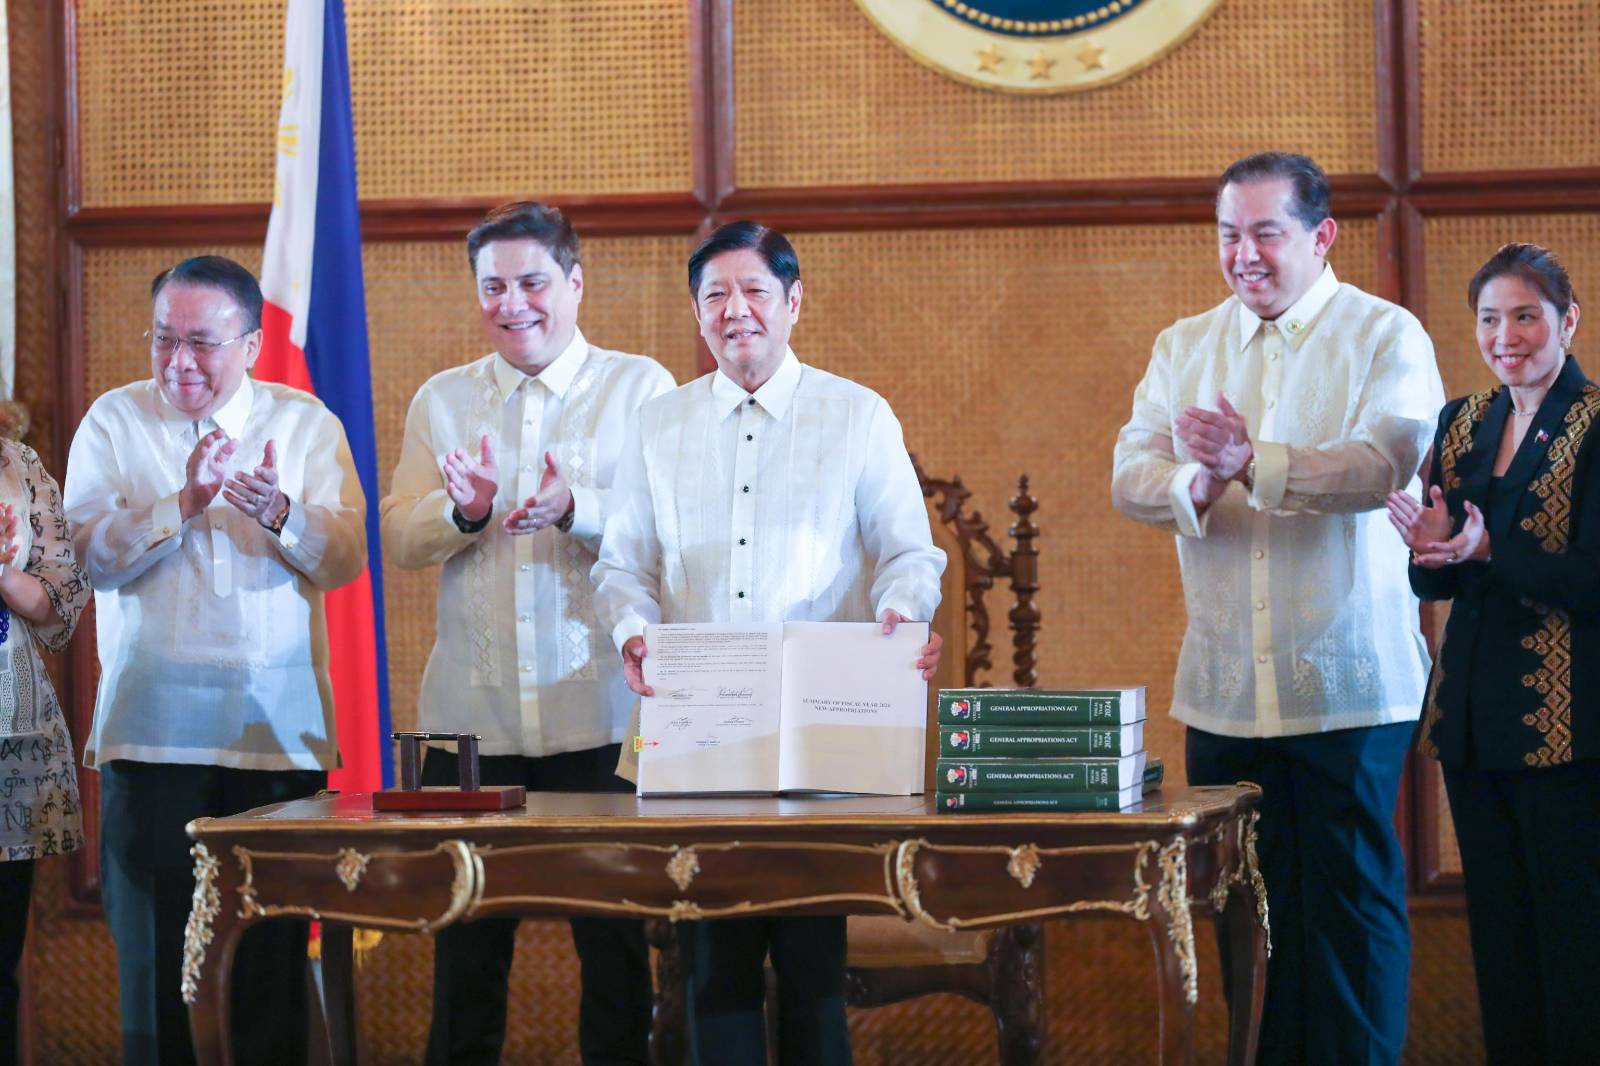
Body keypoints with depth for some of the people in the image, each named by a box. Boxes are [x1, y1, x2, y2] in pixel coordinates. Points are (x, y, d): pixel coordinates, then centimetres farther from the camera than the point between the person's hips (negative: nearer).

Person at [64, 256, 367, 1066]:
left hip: (278, 725, 0)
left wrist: (279, 514, -22)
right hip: (153, 727, 0)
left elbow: (347, 558, -3)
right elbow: (89, 555, -7)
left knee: (273, 960, 1)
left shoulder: (305, 423, 7)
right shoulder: (115, 421, 5)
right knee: (156, 956, 0)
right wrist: (183, 503, -19)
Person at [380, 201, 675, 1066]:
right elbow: (399, 539, 8)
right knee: (466, 945, 5)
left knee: (614, 937, 0)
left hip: (598, 715, -3)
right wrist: (462, 511, -12)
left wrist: (575, 508, -22)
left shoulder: (640, 388, 4)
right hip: (472, 717, 3)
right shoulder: (441, 400, 14)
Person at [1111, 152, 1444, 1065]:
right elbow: (1131, 474, 1)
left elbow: (1385, 462, -18)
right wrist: (1194, 486, -22)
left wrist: (1254, 463, -32)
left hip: (1347, 686, -4)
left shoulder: (1387, 337, -1)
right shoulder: (1184, 348, 13)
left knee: (1352, 901, -2)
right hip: (1223, 685, 4)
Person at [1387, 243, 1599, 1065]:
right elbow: (1437, 582, 13)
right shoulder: (1462, 425, 12)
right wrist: (1429, 544, -8)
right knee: (1498, 936, 11)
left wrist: (1490, 549, -23)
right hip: (1474, 718, 7)